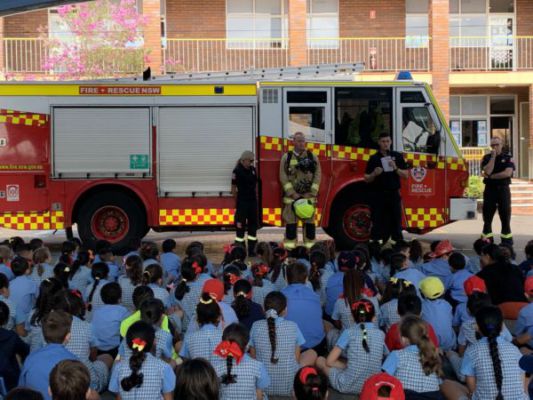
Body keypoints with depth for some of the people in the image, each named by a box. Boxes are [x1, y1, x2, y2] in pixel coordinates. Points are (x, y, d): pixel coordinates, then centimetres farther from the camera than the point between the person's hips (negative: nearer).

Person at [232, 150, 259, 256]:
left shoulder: (253, 170, 9)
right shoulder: (237, 171, -11)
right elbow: (233, 188, -7)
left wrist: (256, 199, 13)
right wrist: (237, 201, -5)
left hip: (252, 201, 7)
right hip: (242, 202, -7)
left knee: (253, 224, 11)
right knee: (240, 225, -2)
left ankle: (251, 249, 20)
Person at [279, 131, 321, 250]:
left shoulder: (313, 157, 7)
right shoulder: (286, 157, 4)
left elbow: (317, 175, 1)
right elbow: (283, 177, -2)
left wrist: (311, 193, -9)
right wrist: (293, 194, -10)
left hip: (308, 196, 1)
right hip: (291, 196, -1)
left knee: (309, 222, 2)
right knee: (290, 222, -1)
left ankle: (310, 247, 7)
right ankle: (289, 248, 4)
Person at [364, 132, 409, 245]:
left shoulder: (397, 156, 8)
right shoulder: (374, 158, 4)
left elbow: (405, 175, 5)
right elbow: (367, 179, 4)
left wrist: (395, 168, -12)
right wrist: (374, 174, -16)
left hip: (394, 194, 1)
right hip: (378, 195, -1)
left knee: (395, 221, 2)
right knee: (378, 222, -2)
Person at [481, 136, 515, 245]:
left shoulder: (508, 157, 2)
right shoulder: (487, 158, 5)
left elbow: (507, 173, -14)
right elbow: (487, 171, -13)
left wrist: (491, 176, -10)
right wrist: (493, 157, -12)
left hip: (503, 190, -1)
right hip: (490, 189, 1)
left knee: (505, 215, 1)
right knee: (487, 216, 2)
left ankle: (507, 241, 6)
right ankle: (487, 240, 8)